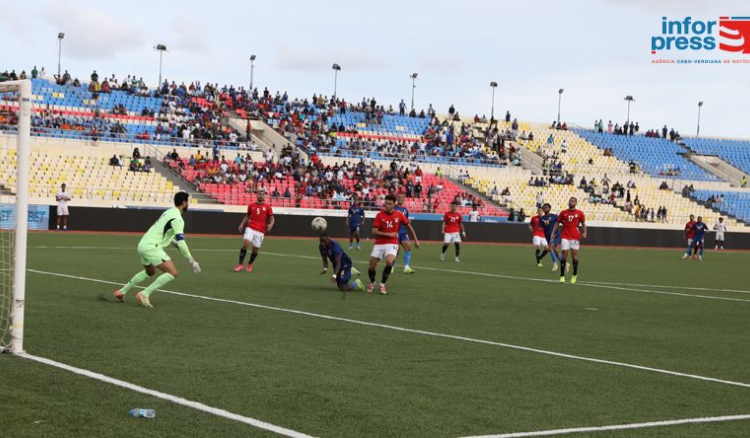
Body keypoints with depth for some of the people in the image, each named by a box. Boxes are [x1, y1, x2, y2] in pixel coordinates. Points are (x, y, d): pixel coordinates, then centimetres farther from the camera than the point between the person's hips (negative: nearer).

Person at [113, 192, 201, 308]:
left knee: (150, 272, 33)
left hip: (143, 245, 10)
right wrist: (191, 261, -17)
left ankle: (122, 291, 35)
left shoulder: (169, 212, 17)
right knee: (172, 273, -13)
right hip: (151, 247, -10)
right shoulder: (177, 218, -13)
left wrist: (177, 245, 26)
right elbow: (180, 241, -20)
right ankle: (145, 294, -16)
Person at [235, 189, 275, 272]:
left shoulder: (267, 207, 5)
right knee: (245, 243, -20)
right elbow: (247, 216, 19)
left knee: (255, 249, 3)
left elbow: (272, 218, 7)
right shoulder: (251, 206, 9)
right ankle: (240, 265, -15)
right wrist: (242, 224, 6)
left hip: (260, 231, 0)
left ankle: (250, 264, 30)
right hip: (250, 228, 0)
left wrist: (270, 225, -13)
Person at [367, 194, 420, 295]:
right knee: (372, 266, 0)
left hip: (392, 244, -1)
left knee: (389, 262, -28)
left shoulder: (399, 215, -4)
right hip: (379, 244, 1)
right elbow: (374, 232, -12)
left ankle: (382, 284, -7)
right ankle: (372, 283, 34)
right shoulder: (379, 215, -8)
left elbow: (408, 226, 11)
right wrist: (389, 234, -19)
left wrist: (415, 240, 14)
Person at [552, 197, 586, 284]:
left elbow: (583, 224, 7)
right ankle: (562, 276, -1)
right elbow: (557, 223, 12)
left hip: (575, 237, -1)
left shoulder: (580, 213, 4)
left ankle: (575, 275, 18)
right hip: (565, 237, 1)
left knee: (574, 255, 2)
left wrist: (584, 233, -9)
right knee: (564, 254, -5)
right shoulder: (563, 212, 7)